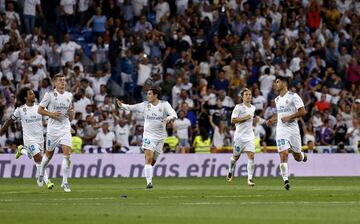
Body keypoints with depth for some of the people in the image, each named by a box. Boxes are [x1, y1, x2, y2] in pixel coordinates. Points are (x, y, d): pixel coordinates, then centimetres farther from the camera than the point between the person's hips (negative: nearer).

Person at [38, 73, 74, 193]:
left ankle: (65, 182, -7)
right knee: (49, 153, 11)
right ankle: (41, 174, 39)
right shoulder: (49, 95, -6)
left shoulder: (69, 95, 8)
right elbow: (40, 110, -3)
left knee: (67, 153, -12)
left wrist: (71, 113, -2)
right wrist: (52, 114, -17)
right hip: (53, 128, -3)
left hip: (65, 128, 3)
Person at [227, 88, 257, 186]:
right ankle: (230, 172, 39)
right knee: (236, 156, 10)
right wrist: (244, 118, -18)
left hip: (250, 136, 4)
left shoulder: (253, 108, 12)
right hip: (239, 136, -4)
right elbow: (233, 120, -14)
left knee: (251, 156, -13)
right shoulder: (238, 107, -8)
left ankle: (250, 179, -15)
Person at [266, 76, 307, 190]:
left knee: (298, 157, 7)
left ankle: (302, 155, 44)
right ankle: (286, 180, -12)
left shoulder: (293, 96, -8)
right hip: (281, 129, 4)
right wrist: (272, 120, 11)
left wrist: (289, 117, -20)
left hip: (292, 129, -4)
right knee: (283, 155, -12)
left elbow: (303, 112, -12)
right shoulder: (277, 99, 13)